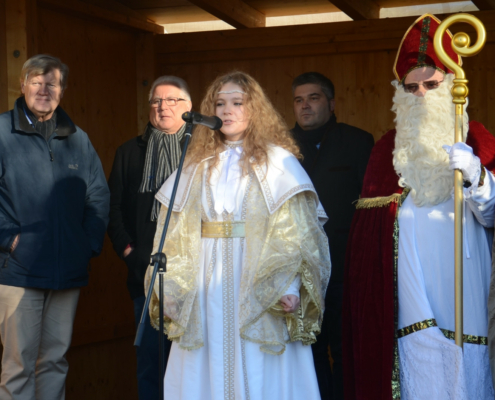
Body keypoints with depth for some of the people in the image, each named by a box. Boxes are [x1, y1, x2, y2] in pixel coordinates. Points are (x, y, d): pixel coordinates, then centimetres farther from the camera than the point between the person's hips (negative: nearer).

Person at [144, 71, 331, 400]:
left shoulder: (277, 162, 1)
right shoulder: (199, 165, 13)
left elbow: (296, 233, -7)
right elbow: (176, 234, 12)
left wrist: (290, 287, -19)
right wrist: (168, 288, 3)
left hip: (259, 291, -3)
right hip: (207, 289, 4)